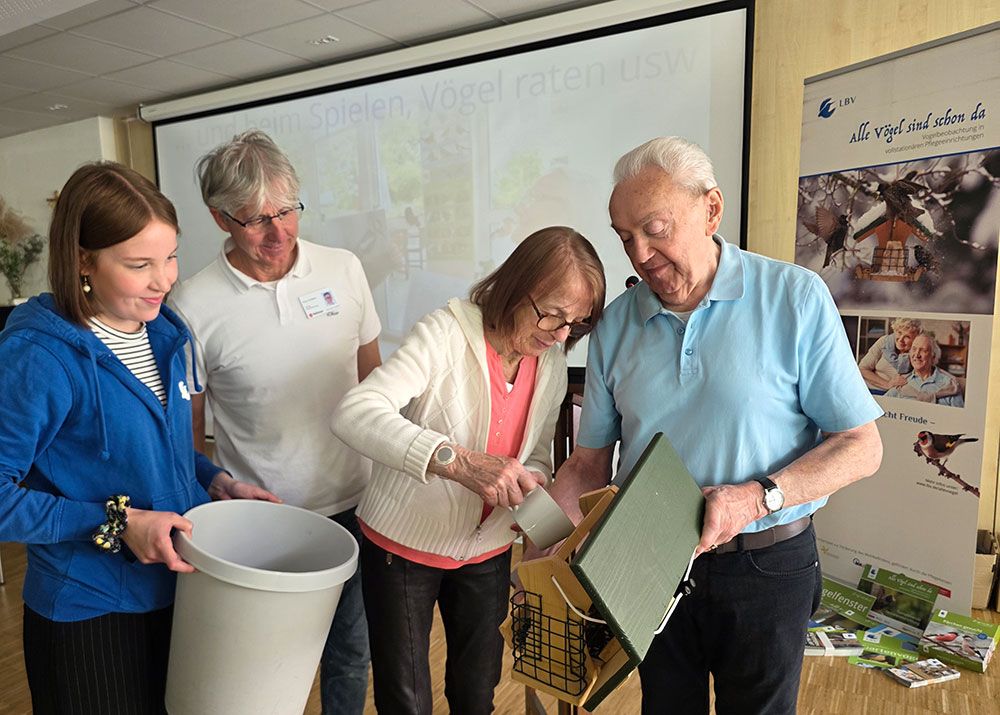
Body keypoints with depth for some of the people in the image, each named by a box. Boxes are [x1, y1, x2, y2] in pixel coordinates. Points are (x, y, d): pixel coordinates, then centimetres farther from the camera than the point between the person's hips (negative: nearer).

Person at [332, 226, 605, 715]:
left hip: (487, 551, 5)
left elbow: (536, 457, 5)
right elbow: (352, 414, -36)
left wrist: (531, 487, -18)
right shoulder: (447, 334, -24)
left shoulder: (552, 361, -4)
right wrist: (458, 461, -46)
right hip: (404, 545, -4)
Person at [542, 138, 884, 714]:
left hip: (765, 569, -2)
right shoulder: (617, 323, -3)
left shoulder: (796, 299, -13)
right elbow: (592, 459, 0)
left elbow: (861, 447, -10)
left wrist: (759, 497, -24)